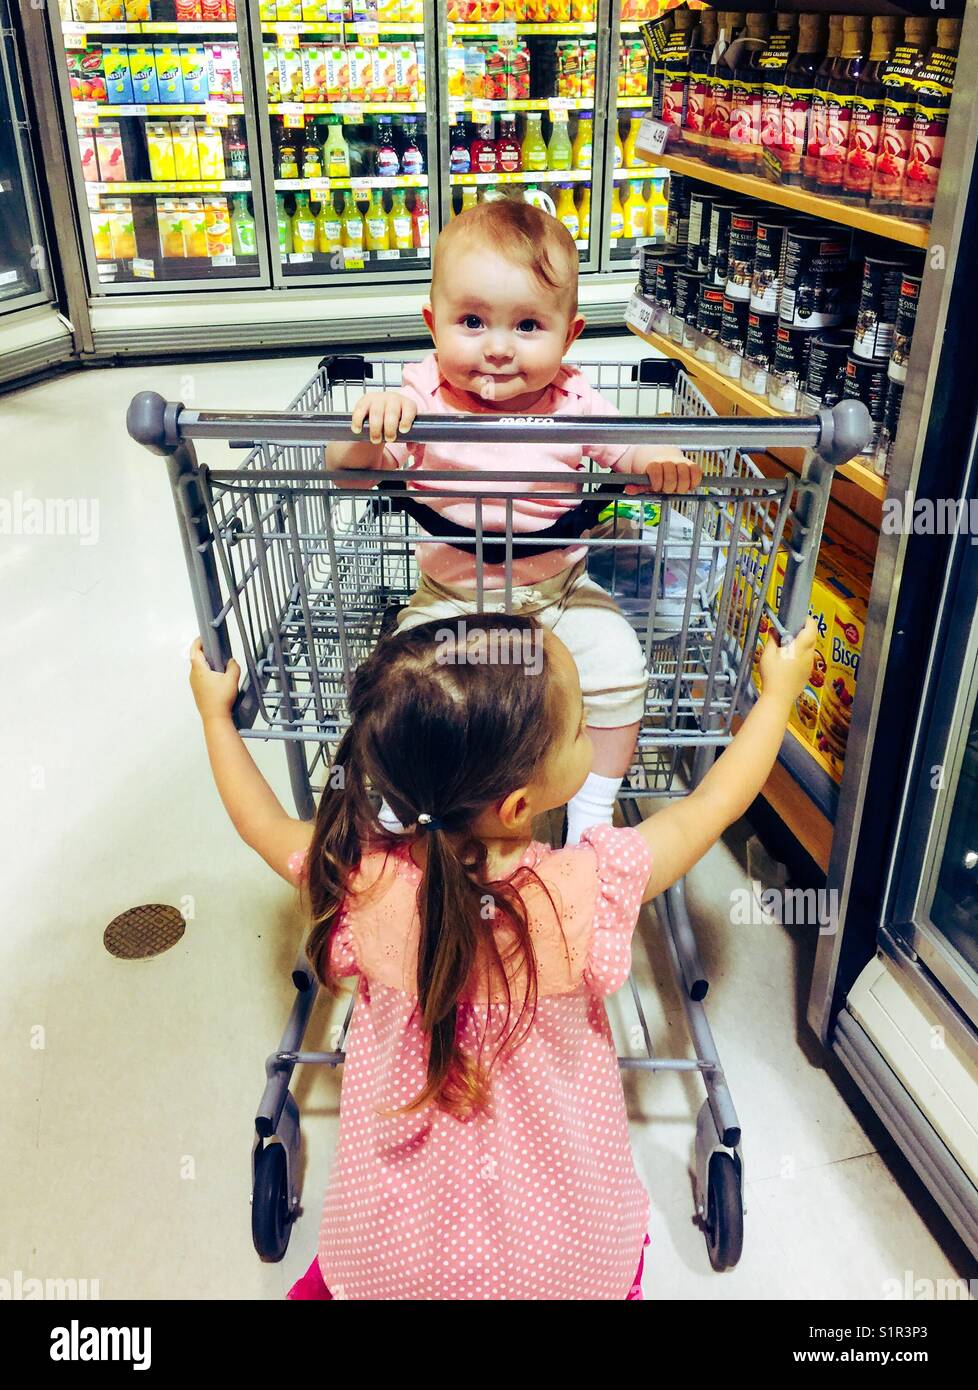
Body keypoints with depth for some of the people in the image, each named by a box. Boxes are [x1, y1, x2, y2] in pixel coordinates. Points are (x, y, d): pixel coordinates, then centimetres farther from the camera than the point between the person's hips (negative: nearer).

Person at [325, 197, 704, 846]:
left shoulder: (573, 402, -8)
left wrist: (662, 461, -26)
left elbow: (627, 453, 0)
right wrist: (367, 426, -40)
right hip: (450, 596, -1)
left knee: (620, 669, -15)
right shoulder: (424, 400, -13)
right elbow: (347, 469, -17)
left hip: (561, 589, 1)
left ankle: (594, 808, 8)